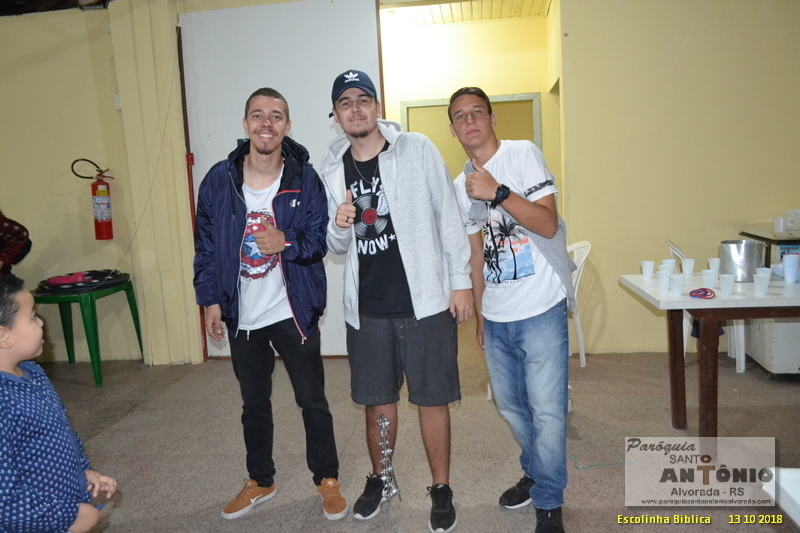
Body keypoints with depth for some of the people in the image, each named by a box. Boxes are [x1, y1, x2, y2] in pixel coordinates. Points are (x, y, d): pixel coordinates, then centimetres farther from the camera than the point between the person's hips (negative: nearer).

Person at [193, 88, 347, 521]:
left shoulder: (305, 178, -8)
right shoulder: (219, 179, -4)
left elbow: (319, 240, -6)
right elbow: (205, 245, 3)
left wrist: (287, 242, -27)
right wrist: (210, 299, 1)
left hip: (293, 311, -2)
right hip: (241, 314, 3)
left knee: (312, 399, 8)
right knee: (254, 403, 18)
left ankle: (327, 479, 30)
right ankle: (260, 481, 39)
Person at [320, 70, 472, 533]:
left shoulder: (417, 150, -4)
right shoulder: (332, 170, 6)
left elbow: (448, 216, -3)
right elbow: (338, 247, 12)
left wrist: (460, 280, -6)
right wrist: (339, 226, -11)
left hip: (425, 301, -3)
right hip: (367, 307, 3)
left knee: (432, 400, 6)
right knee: (377, 400, 15)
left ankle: (441, 490, 27)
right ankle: (379, 480, 38)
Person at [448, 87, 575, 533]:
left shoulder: (524, 154, -5)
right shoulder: (461, 186, 11)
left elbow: (548, 225, -15)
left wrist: (498, 193, -25)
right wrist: (479, 315, 16)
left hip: (540, 310, -6)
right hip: (496, 316, 6)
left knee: (547, 411, -2)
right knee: (511, 405, 18)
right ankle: (536, 474, 41)